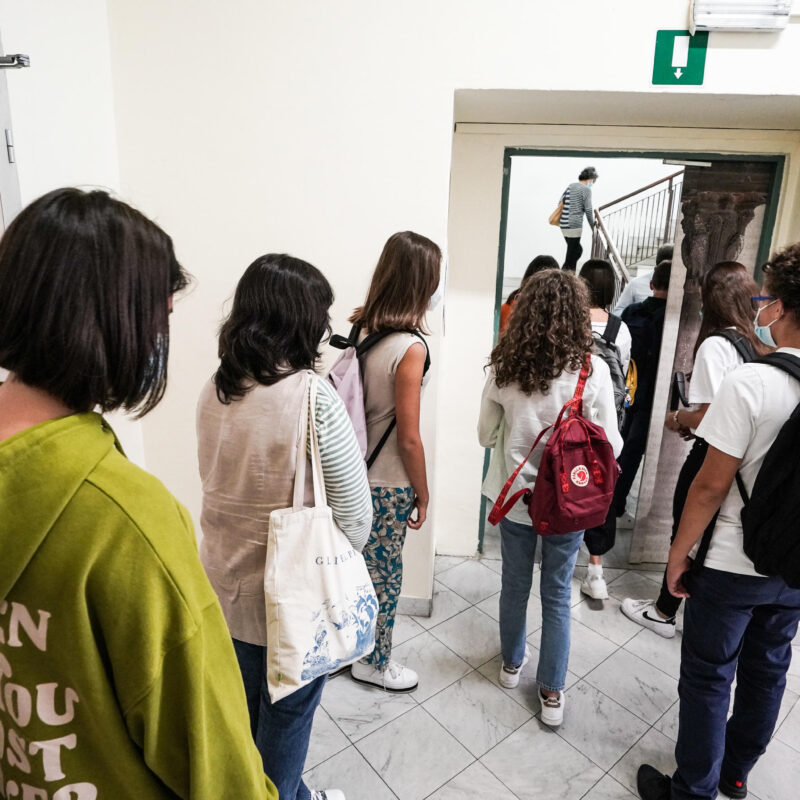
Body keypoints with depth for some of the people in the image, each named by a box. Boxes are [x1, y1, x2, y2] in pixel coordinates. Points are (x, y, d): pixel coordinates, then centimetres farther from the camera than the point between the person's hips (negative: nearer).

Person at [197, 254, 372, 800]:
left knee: (246, 707, 26)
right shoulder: (313, 396, -25)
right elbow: (353, 507, -18)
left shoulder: (215, 390, -6)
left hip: (226, 580, 7)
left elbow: (218, 480, 6)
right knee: (288, 713, 19)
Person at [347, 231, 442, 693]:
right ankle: (375, 663, 36)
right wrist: (423, 495, -5)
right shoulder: (411, 348, -23)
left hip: (356, 473, 7)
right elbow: (409, 438, -20)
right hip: (389, 485, -7)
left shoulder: (359, 329, -3)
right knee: (385, 575, 14)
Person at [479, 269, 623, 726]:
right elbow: (610, 446, -10)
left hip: (514, 496, 2)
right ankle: (552, 692, 29)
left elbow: (486, 436, -1)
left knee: (515, 584, 21)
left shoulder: (503, 368, -12)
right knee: (558, 594, 16)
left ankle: (512, 663, 43)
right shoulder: (592, 371, -18)